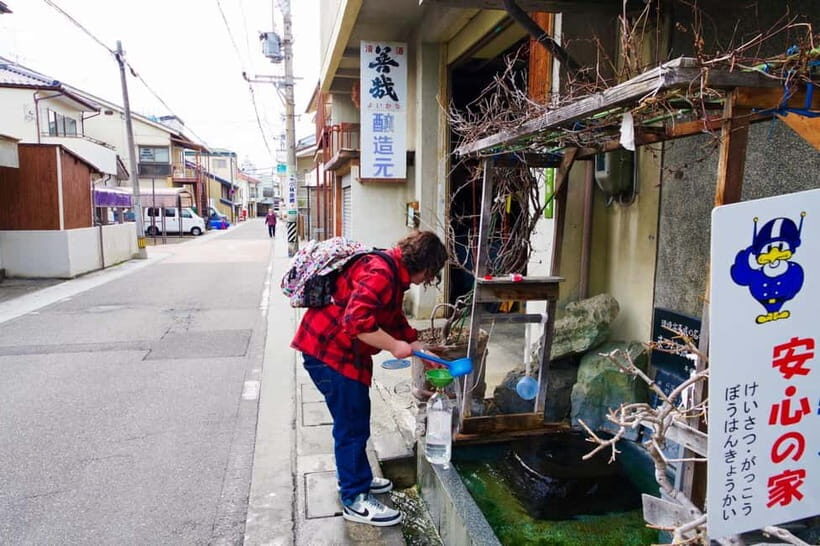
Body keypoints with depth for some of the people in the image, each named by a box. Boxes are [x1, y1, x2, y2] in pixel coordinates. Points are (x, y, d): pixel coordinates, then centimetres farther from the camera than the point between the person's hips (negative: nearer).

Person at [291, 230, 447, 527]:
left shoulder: (393, 276, 12)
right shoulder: (380, 272, -23)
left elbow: (396, 322, 20)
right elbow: (357, 321, -33)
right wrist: (394, 346, -22)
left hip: (343, 353, 11)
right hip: (328, 352, -11)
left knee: (356, 421, 22)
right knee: (352, 426, 0)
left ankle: (355, 477, 40)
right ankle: (355, 500, 15)